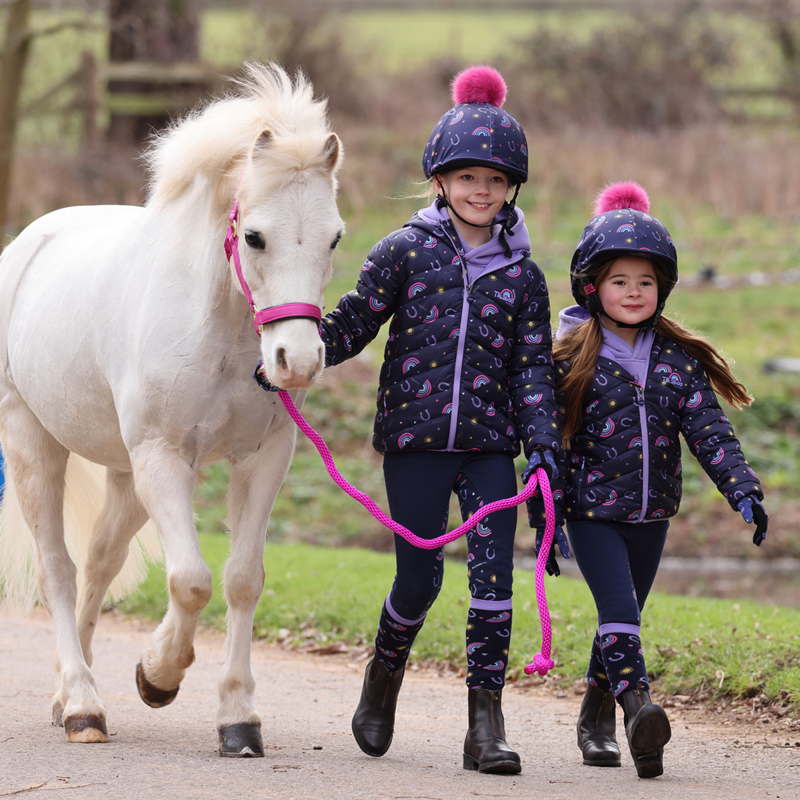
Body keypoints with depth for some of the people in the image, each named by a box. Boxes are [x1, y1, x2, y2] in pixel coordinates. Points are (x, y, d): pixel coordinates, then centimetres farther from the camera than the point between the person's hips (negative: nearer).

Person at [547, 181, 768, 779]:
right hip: (592, 510, -4)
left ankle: (596, 720, 28)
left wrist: (743, 489, -14)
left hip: (651, 513, 4)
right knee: (618, 611, -19)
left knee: (624, 618, 14)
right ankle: (639, 709, -34)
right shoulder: (572, 357, -6)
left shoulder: (677, 359, 2)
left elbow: (708, 428, -2)